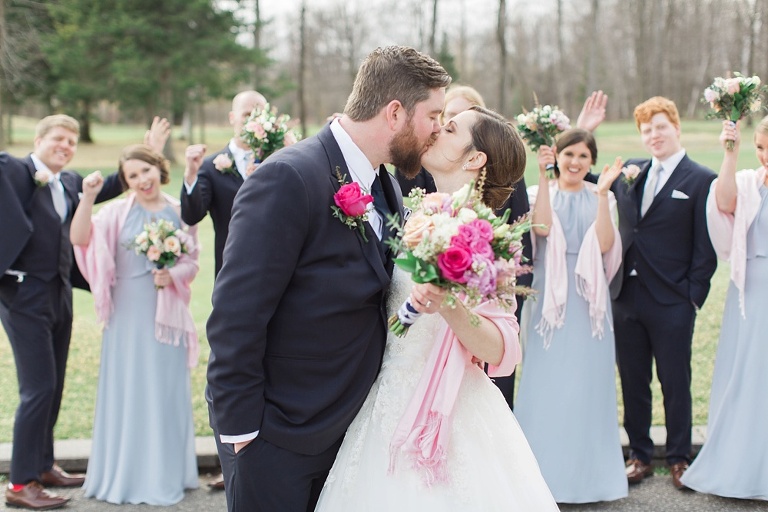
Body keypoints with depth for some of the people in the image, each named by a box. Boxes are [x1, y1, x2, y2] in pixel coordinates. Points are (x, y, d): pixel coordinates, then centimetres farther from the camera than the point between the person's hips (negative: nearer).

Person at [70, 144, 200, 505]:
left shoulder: (179, 212, 4)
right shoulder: (118, 211, -1)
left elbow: (192, 263, 6)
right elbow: (79, 238, -13)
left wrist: (173, 275, -13)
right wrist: (88, 197, -22)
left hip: (167, 314, 1)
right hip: (128, 311, -1)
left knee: (165, 390, 7)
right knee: (127, 388, 5)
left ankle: (165, 474, 19)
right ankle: (125, 474, 16)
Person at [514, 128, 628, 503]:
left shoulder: (601, 198, 7)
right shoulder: (540, 192, 4)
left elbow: (605, 244, -8)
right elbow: (543, 227, -17)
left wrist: (603, 193, -14)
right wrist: (544, 176, -18)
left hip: (588, 299, 1)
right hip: (548, 296, -1)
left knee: (587, 384, 5)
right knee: (545, 383, 1)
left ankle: (587, 471, 16)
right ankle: (545, 470, 11)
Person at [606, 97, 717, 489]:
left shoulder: (701, 180, -4)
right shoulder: (629, 171, 10)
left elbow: (705, 248, -6)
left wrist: (694, 297, -11)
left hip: (671, 303, -4)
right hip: (626, 297, 5)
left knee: (675, 383, 7)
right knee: (632, 382, 12)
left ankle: (679, 459, 22)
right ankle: (640, 456, 25)